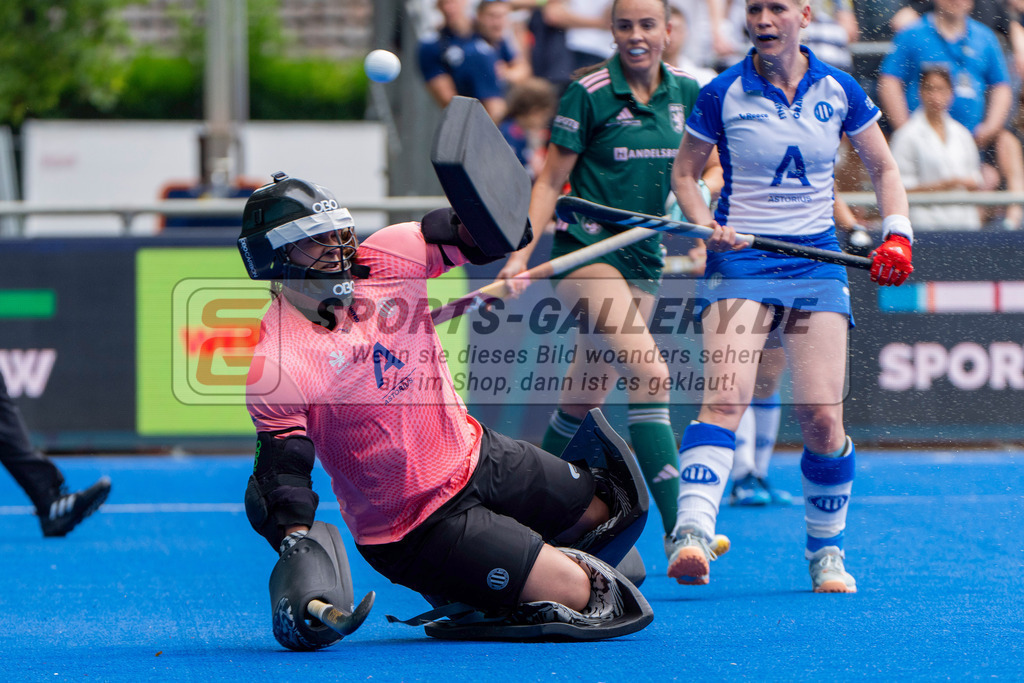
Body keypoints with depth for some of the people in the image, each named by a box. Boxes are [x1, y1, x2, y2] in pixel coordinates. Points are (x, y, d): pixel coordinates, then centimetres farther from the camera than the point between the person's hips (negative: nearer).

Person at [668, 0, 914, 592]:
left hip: (816, 257, 2)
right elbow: (684, 172, 9)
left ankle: (827, 551, 12)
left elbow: (883, 168, 15)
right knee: (725, 396, -24)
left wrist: (897, 234, 0)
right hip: (740, 256, -2)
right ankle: (693, 533, -38)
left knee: (822, 418, -7)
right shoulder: (722, 95, -2)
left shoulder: (839, 90, 4)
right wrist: (708, 226, -10)